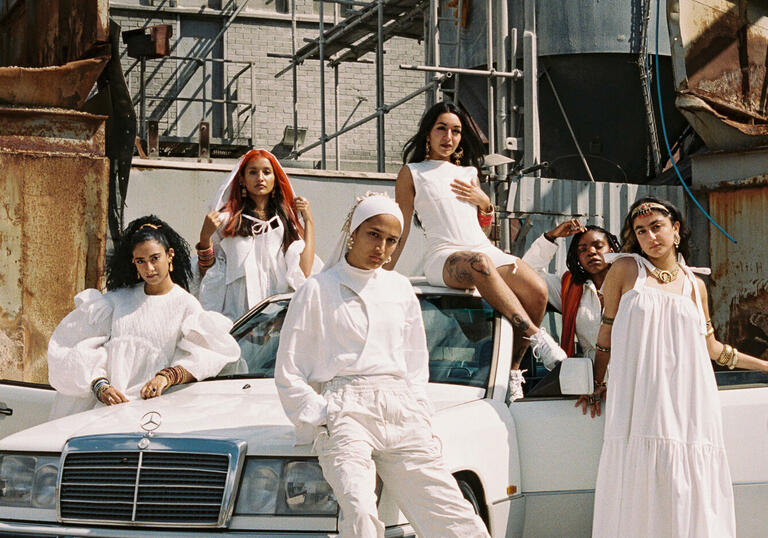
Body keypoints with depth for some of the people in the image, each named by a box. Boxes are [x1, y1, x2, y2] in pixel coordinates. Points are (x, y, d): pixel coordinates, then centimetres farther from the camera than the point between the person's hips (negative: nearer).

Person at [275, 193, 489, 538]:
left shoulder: (400, 289, 22)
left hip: (400, 409, 4)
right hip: (346, 410, -4)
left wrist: (419, 414, 11)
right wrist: (322, 418, -3)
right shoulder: (319, 290, 9)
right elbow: (288, 373, 8)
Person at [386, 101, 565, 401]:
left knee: (537, 291, -24)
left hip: (485, 250, 6)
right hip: (443, 258, -5)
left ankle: (513, 368, -13)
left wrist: (485, 202, 7)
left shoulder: (468, 173, 24)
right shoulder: (412, 173, 11)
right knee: (480, 264, -43)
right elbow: (401, 229, 9)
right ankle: (536, 336, -43)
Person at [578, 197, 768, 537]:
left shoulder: (695, 286, 14)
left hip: (687, 405, 2)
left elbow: (712, 348, 24)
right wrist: (597, 385, 12)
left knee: (689, 499, -4)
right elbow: (607, 331, 12)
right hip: (640, 403, -2)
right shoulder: (627, 269, 8)